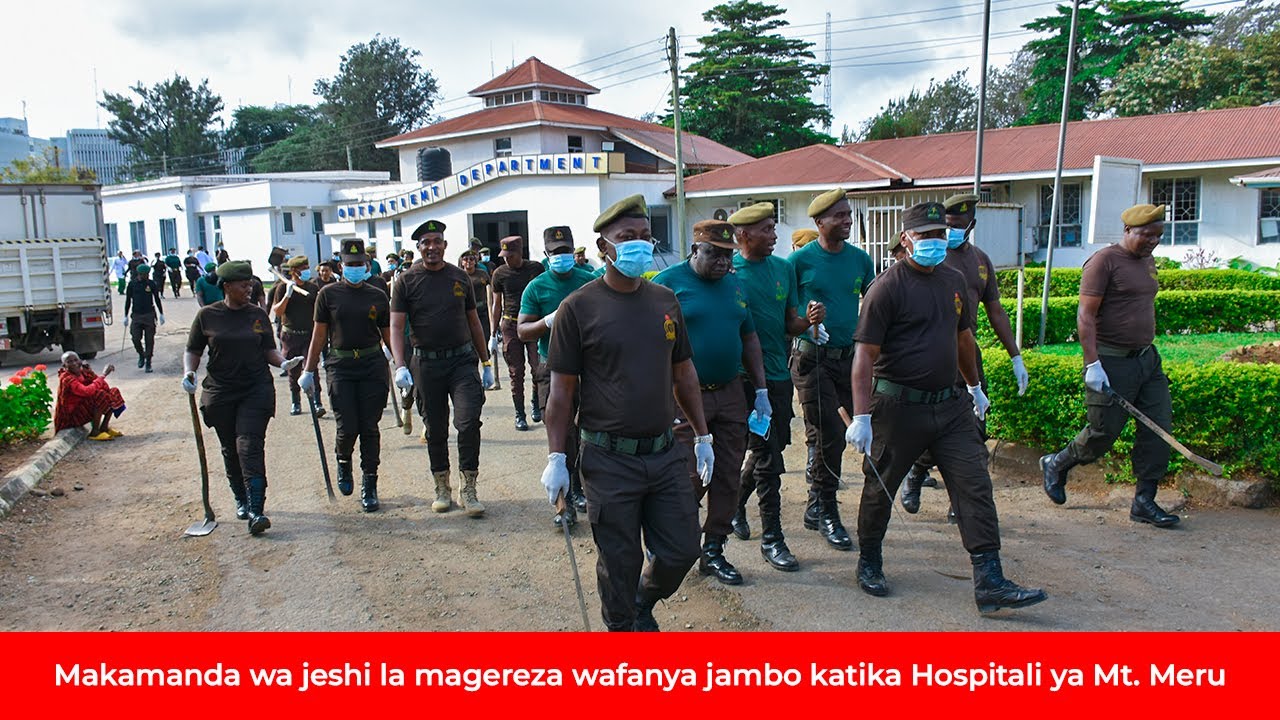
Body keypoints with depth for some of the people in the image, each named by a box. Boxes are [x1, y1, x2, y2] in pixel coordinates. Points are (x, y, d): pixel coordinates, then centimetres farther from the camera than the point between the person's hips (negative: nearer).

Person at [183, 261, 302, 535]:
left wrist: (283, 362, -10)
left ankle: (256, 511, -17)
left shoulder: (258, 315, 5)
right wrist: (189, 372, -12)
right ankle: (241, 501, 30)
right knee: (230, 450, 11)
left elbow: (268, 350, 10)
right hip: (220, 394, 1)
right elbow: (193, 351, 7)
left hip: (256, 391, -1)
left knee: (250, 446, -13)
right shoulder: (207, 315, 1)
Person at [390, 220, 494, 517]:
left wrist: (486, 363, 14)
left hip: (462, 361, 1)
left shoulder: (460, 278, 8)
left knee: (469, 421, -12)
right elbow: (397, 327, -5)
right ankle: (442, 488, 24)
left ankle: (469, 489, 0)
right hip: (427, 364, 0)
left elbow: (474, 322, 15)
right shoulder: (407, 280, 0)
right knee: (435, 430, 9)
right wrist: (400, 366, -19)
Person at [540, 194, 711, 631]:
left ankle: (643, 602, 40)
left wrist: (702, 436, 15)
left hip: (665, 454, 5)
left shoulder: (665, 301, 7)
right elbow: (562, 390, -5)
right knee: (619, 562, 7)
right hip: (610, 460, -4)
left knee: (682, 551, 11)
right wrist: (556, 457, -7)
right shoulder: (579, 308, -8)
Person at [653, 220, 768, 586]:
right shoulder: (668, 282, -7)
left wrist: (761, 391, 12)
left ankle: (713, 551, 22)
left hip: (731, 394, 6)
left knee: (728, 478, 8)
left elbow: (749, 338, 17)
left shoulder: (734, 284, 12)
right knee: (691, 481, -3)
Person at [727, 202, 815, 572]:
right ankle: (772, 537, 13)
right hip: (746, 375, -5)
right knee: (767, 452, -2)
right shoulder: (728, 271, -7)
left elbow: (790, 323, 11)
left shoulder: (784, 268, 8)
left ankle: (735, 504, 37)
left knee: (769, 449, 12)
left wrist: (807, 320, -10)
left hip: (779, 374, 5)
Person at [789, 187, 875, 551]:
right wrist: (805, 319, -18)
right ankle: (825, 513, 12)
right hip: (811, 357, -5)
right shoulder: (800, 260, -5)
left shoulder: (860, 258, 8)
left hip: (849, 355, 5)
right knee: (829, 436, -6)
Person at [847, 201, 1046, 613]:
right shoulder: (888, 287, -11)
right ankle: (869, 564, 29)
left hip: (949, 405, 6)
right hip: (898, 406, -6)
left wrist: (974, 386, 31)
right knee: (880, 488, 9)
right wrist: (861, 416, -22)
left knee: (975, 487, -1)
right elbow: (865, 355, -16)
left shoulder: (953, 281, 10)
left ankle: (989, 583, 3)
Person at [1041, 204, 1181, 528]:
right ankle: (1055, 464, 25)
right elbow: (1085, 316, -17)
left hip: (1147, 358, 8)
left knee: (1159, 429, 2)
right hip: (1111, 362, -8)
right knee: (1103, 433, -2)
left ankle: (1144, 502, 10)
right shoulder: (1104, 261, -11)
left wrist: (1149, 352, 22)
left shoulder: (1148, 262, 15)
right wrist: (1092, 364, -22)